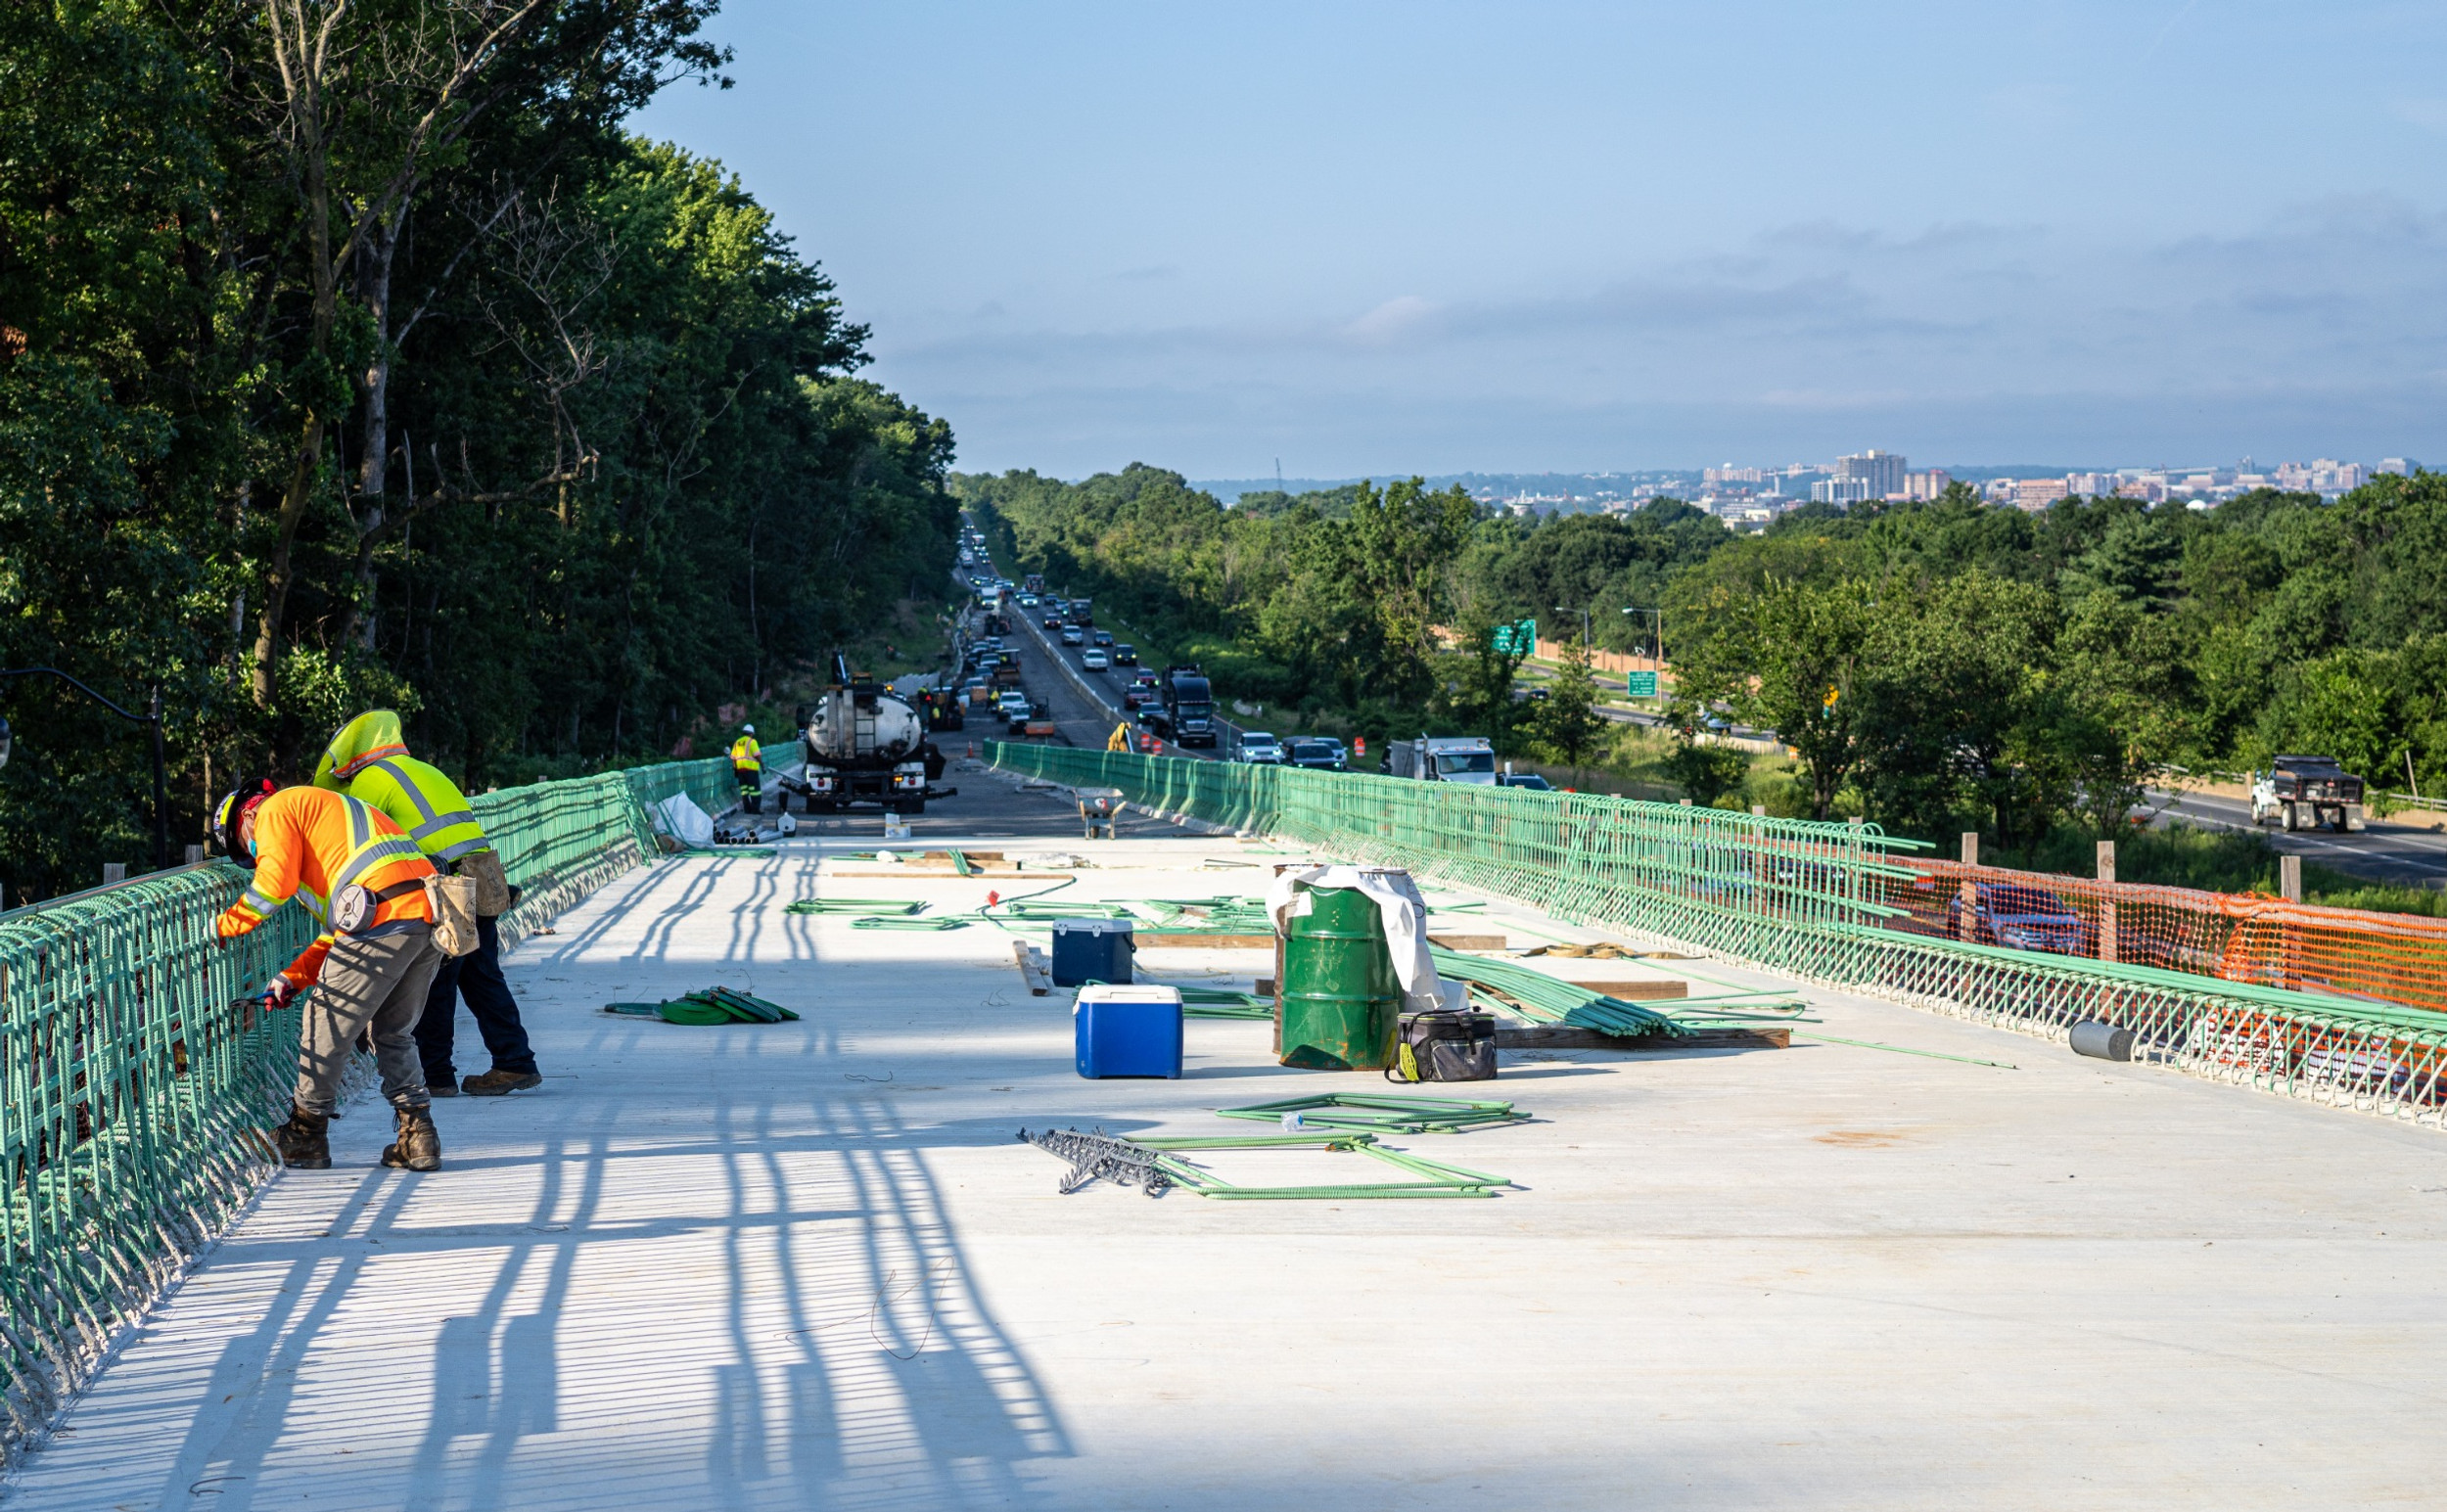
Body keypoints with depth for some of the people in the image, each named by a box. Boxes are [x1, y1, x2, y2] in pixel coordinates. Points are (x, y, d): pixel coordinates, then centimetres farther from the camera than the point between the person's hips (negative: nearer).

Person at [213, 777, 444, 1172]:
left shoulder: (277, 809, 11)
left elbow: (276, 881, -7)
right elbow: (340, 931, 33)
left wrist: (225, 925, 8)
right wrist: (294, 977, 30)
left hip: (384, 917, -9)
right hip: (432, 917, 9)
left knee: (326, 1025, 6)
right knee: (394, 1034, 20)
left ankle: (306, 1136, 17)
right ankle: (418, 1136, 14)